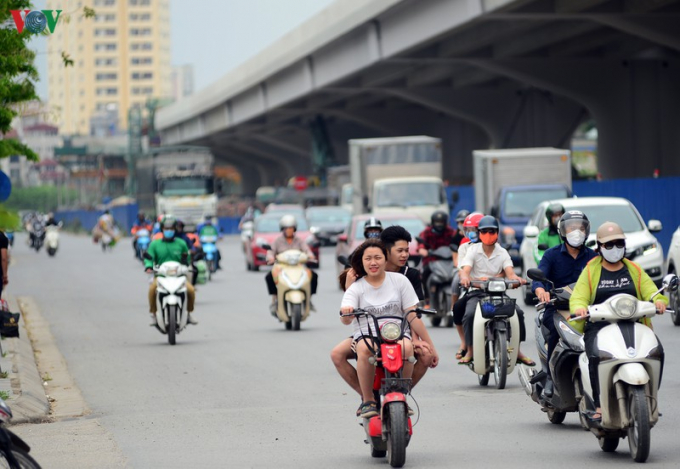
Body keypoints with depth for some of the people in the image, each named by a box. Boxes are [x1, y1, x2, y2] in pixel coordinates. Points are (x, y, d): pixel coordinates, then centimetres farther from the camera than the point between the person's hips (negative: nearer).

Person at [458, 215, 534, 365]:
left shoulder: (502, 253, 9)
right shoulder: (473, 250, 3)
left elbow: (509, 272, -7)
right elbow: (465, 269, -13)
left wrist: (516, 278, -33)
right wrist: (465, 277, -38)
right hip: (476, 292, -2)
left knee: (518, 312, -21)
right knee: (469, 314, -32)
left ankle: (517, 350, -7)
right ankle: (470, 351, -16)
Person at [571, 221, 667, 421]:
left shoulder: (634, 270, 19)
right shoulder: (590, 271, 13)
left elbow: (650, 291, 8)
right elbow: (577, 297, 3)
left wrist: (658, 300, -16)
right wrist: (580, 308, -21)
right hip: (598, 327, -2)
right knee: (596, 356, -33)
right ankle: (599, 406, -28)